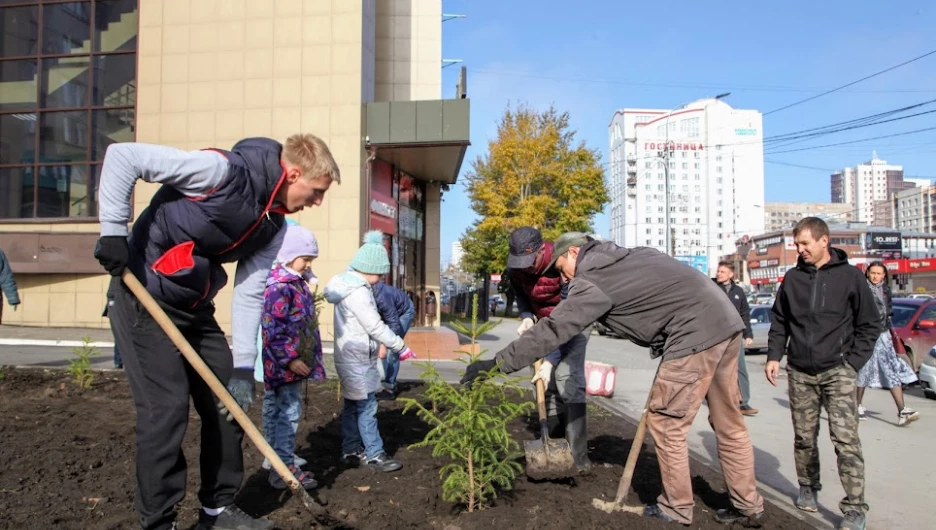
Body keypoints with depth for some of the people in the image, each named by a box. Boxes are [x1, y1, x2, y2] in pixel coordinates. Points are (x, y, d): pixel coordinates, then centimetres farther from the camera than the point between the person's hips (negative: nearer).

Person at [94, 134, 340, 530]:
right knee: (167, 406, -10)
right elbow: (122, 156, -20)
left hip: (195, 309, 8)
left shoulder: (273, 225, 1)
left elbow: (249, 292, 0)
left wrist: (243, 366, -6)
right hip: (143, 299, -8)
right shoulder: (224, 171, -23)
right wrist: (114, 232, -23)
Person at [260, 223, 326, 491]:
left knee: (274, 410, 18)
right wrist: (290, 359, -22)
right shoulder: (279, 287, -18)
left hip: (293, 360, 10)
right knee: (289, 411, -5)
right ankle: (284, 468, 3)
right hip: (284, 362, -10)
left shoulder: (297, 282, 13)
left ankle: (276, 458, 29)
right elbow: (273, 329, -23)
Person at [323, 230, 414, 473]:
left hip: (351, 359, 10)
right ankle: (374, 454, 5)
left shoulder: (349, 285, 11)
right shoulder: (358, 292, -22)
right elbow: (375, 326, -22)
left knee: (352, 406, 15)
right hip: (357, 360, -10)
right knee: (367, 407, -3)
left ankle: (351, 450, 24)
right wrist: (401, 346, -13)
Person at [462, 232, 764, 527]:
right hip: (725, 323, 9)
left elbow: (552, 331, -11)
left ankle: (676, 509, 16)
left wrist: (495, 364, -8)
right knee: (729, 424, 16)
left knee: (665, 424, 4)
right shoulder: (628, 256, 20)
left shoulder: (592, 279, -6)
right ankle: (749, 507, 26)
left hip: (696, 334, -9)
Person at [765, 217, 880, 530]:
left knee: (845, 437, -9)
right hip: (800, 372, 3)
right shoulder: (792, 278, 6)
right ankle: (808, 488, 29)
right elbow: (779, 321, 13)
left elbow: (870, 325, 2)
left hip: (837, 371, -3)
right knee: (804, 437, 10)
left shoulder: (850, 277, -2)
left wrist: (852, 363, -6)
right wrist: (774, 356, 3)